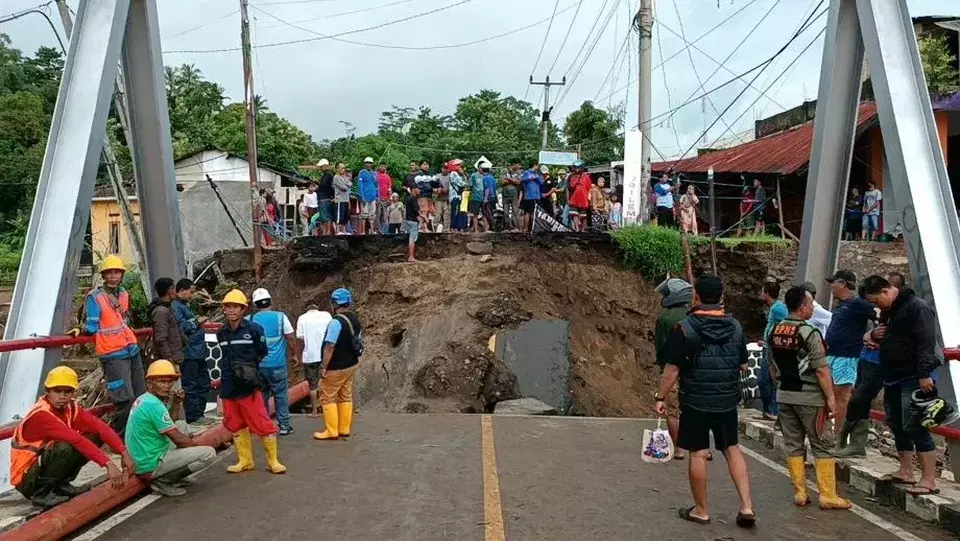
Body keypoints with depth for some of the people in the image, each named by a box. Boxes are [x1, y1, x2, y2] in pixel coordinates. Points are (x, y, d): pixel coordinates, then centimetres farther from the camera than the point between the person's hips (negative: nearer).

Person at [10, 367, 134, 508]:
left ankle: (61, 484, 3)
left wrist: (124, 453, -25)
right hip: (26, 478, -7)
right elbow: (76, 440, -36)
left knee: (94, 436, -6)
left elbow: (99, 427, -13)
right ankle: (41, 493, -11)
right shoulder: (40, 415, -28)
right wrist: (108, 464, -41)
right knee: (64, 448, -34)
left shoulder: (70, 406, -5)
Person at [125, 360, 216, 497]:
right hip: (150, 467, -10)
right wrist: (200, 447, -1)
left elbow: (171, 425, 20)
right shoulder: (155, 405, -21)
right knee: (209, 453, -17)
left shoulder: (142, 399, 9)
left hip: (139, 462, 10)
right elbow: (179, 440, -19)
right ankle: (163, 480, -7)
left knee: (182, 426, 23)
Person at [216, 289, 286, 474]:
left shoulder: (254, 329, -7)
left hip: (248, 386, -5)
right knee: (236, 425, 13)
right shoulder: (221, 333, 7)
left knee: (262, 423, -4)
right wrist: (226, 372, 14)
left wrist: (248, 366, -1)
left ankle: (273, 460, 9)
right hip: (228, 387, 5)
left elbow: (262, 352, 3)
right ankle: (245, 461, 27)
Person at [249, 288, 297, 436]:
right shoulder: (280, 316, -4)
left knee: (261, 396, 11)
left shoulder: (251, 319, 0)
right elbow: (291, 338, -3)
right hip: (277, 364, -1)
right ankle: (284, 425, 10)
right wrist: (294, 355, 10)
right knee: (281, 395, 8)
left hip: (257, 364, 1)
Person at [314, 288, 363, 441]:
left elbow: (330, 346, -23)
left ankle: (331, 431, 5)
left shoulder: (336, 322, -21)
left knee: (328, 398, 2)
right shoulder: (355, 320, 5)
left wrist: (323, 367, -19)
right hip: (351, 364, 8)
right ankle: (344, 429, 20)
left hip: (336, 367, -8)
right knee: (346, 397, 14)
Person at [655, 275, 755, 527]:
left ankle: (701, 510, 16)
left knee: (697, 453, 5)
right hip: (727, 401, 4)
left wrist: (660, 398, -3)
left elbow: (672, 369, -13)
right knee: (732, 449, 17)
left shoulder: (684, 328, -13)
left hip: (695, 401, -4)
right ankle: (746, 507, 12)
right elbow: (743, 366, 11)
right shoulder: (736, 327, 2)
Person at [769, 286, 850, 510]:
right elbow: (821, 370, -17)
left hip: (784, 396, 6)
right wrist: (831, 397, -11)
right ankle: (828, 496, 7)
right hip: (809, 397, -6)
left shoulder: (775, 332, 5)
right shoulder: (809, 333, -16)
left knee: (793, 445, 11)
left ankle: (799, 493, 14)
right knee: (822, 446, 4)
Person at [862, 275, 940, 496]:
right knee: (897, 426, 14)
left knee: (915, 427, -11)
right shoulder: (889, 311, 16)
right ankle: (906, 471, 24)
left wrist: (924, 374, -27)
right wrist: (875, 335, 6)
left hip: (913, 379, -10)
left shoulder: (917, 307, -13)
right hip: (892, 378, 10)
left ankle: (929, 480, -7)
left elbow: (926, 343, -21)